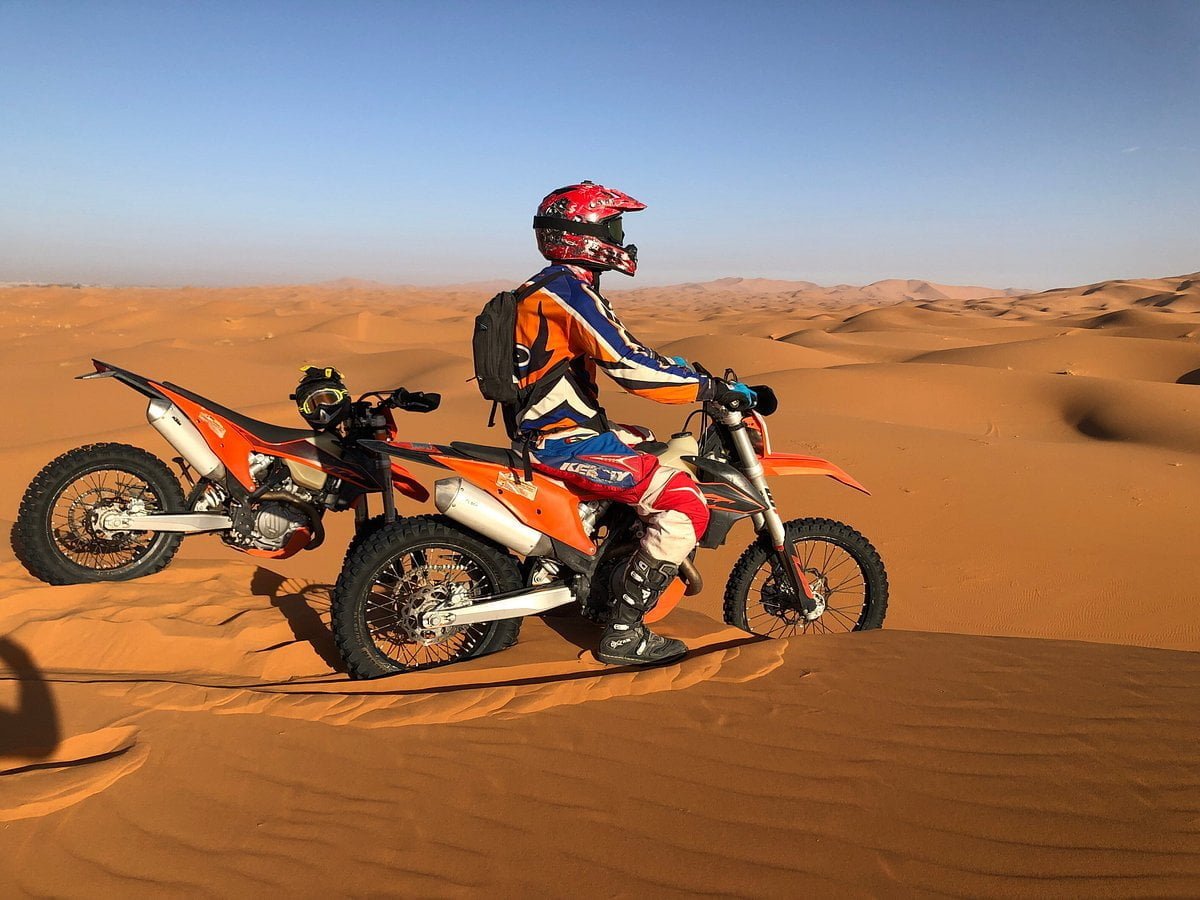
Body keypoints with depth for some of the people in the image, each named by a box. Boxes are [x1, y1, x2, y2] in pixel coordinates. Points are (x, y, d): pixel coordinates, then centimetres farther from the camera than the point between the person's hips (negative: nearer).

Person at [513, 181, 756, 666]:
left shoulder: (550, 286, 15)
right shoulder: (570, 289, -17)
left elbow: (616, 350, 24)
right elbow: (628, 366, -25)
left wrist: (678, 367, 19)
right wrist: (711, 387, -18)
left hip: (546, 427, 11)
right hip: (563, 441, -11)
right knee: (685, 505, -15)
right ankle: (623, 634, -9)